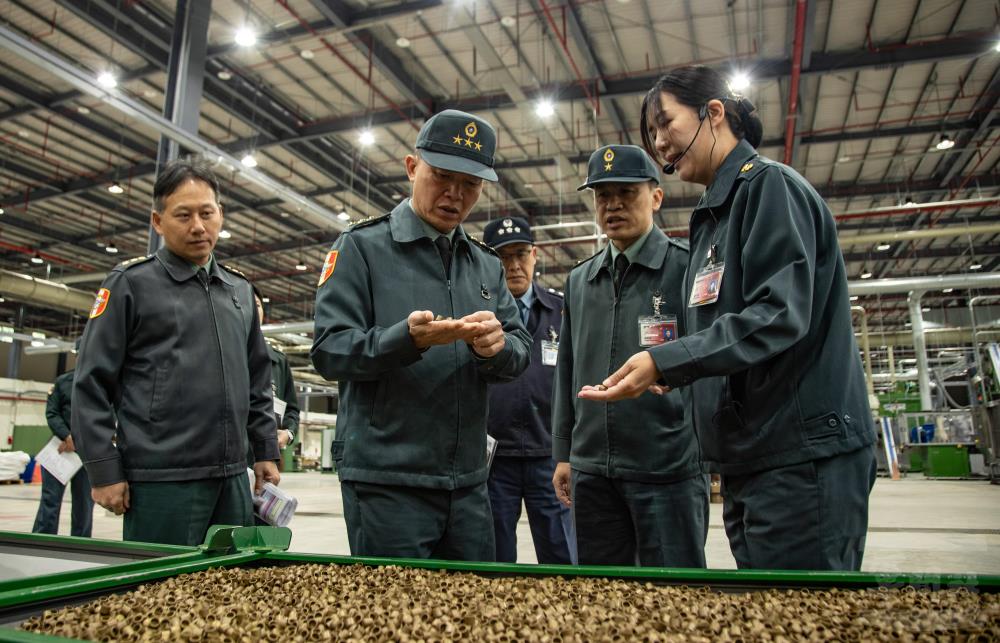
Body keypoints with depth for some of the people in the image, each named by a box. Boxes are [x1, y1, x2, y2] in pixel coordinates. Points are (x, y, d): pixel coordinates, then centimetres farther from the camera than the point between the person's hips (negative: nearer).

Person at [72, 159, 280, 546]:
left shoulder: (240, 290, 13)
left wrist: (266, 451, 12)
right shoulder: (131, 284, -2)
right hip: (160, 481, -5)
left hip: (233, 479, 5)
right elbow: (92, 383, -4)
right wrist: (104, 470, -8)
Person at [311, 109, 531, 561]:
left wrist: (498, 346, -17)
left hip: (469, 482, 6)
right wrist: (407, 339, -29)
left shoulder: (487, 264, 13)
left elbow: (520, 351, 7)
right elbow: (329, 350, -11)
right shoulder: (361, 247, -3)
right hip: (386, 480, -5)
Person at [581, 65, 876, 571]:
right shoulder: (714, 215, 19)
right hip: (749, 457, 9)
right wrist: (669, 374, 9)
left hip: (802, 456, -9)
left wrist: (664, 362, -24)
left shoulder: (769, 185, -7)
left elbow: (779, 315, -20)